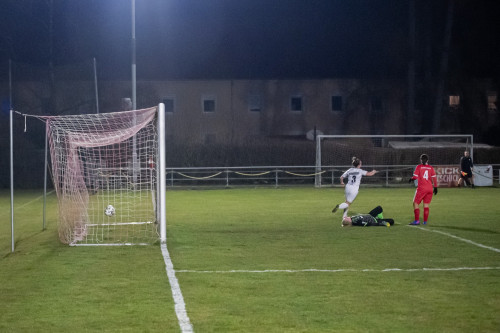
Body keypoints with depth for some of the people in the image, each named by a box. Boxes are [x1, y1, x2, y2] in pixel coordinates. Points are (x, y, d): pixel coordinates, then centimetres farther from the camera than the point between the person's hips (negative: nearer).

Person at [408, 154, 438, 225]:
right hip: (430, 188, 4)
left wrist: (411, 179, 13)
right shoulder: (431, 168, 6)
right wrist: (435, 187, 7)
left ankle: (417, 220, -8)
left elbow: (415, 177, -8)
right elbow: (434, 178, 2)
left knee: (415, 204, 2)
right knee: (426, 205, 9)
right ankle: (425, 221, 6)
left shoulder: (419, 167, -2)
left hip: (421, 188, -4)